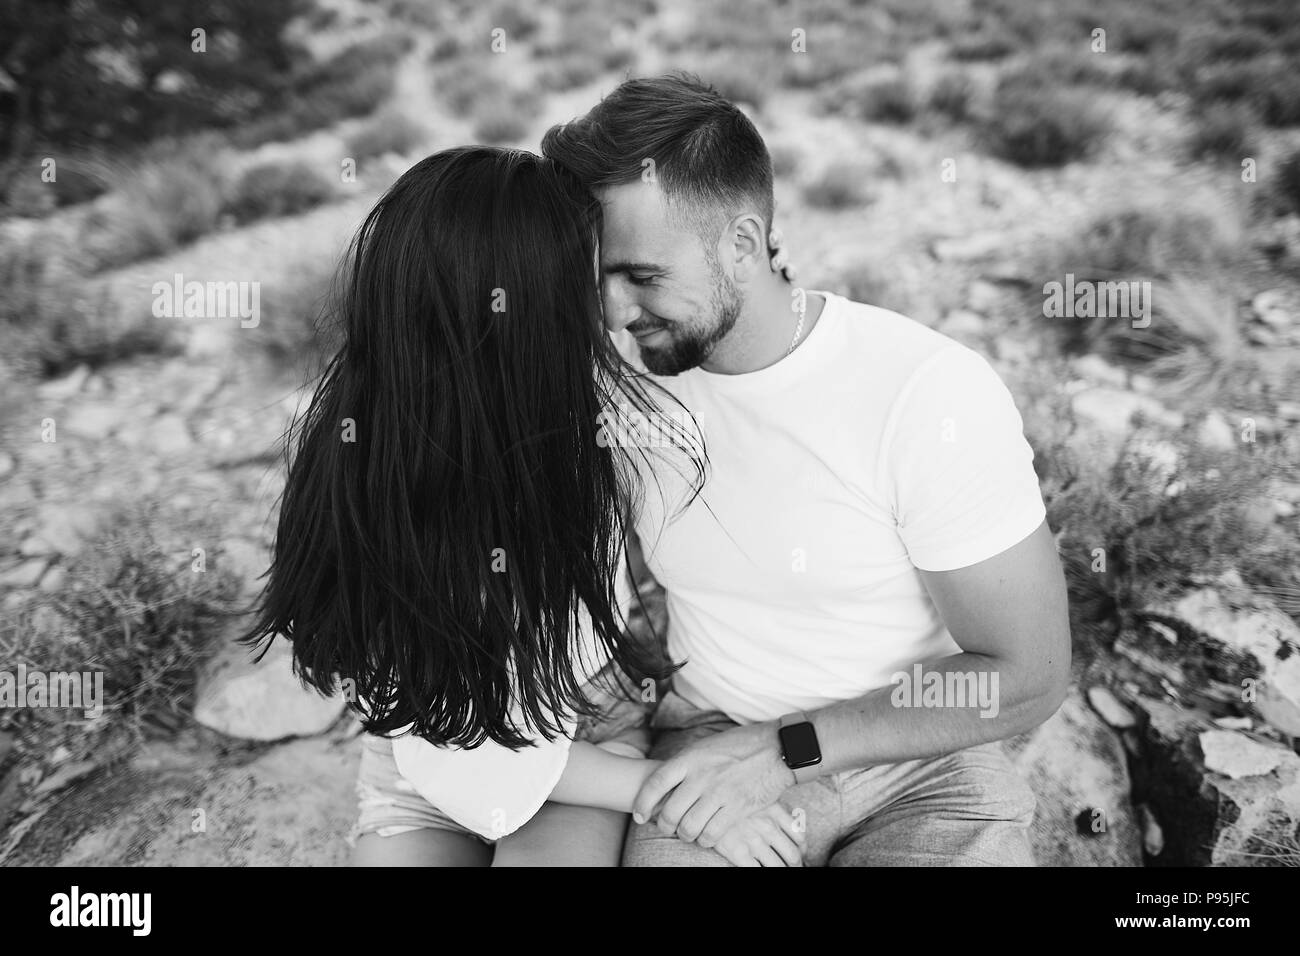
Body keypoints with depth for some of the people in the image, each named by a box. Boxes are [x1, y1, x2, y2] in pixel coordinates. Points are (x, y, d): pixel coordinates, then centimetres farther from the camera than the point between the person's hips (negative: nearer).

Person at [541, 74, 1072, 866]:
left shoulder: (936, 395, -18)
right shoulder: (627, 379, -4)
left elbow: (1028, 679, -13)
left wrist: (787, 748, -18)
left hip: (919, 767, -1)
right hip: (706, 757, 2)